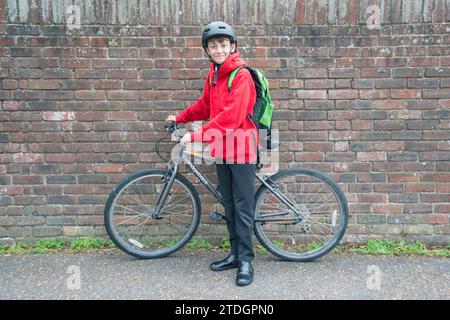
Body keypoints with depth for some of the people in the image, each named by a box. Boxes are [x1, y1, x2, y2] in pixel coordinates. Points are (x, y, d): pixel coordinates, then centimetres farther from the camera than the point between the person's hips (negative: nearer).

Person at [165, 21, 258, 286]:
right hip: (222, 148, 8)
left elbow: (231, 117, -23)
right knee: (229, 205, 12)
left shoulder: (241, 75, -13)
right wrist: (180, 118, 27)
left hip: (241, 148, -8)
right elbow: (205, 106, 25)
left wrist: (196, 136, -22)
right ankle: (235, 254, 24)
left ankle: (246, 260, 9)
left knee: (243, 207, -2)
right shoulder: (214, 74, 12)